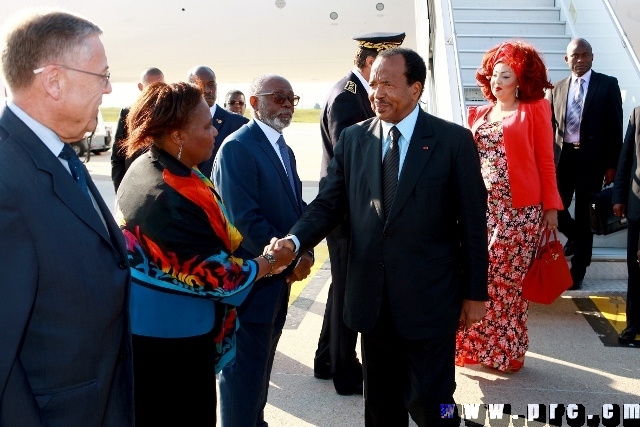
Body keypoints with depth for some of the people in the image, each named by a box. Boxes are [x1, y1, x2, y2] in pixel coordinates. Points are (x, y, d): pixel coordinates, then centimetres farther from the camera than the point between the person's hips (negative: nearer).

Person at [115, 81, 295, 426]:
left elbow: (211, 239, 10)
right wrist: (271, 263, -5)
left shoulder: (150, 166, 0)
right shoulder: (169, 200, -29)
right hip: (171, 342, -9)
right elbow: (219, 277, -20)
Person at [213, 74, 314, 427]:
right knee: (245, 368, 4)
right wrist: (289, 261, -17)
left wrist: (305, 252, -5)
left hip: (280, 276, 9)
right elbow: (246, 220, -23)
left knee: (262, 361, 20)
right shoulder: (237, 147, -17)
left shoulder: (284, 150, 12)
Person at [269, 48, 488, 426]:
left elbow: (473, 222, -4)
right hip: (373, 300, 4)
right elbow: (329, 204, 3)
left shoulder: (454, 141, -6)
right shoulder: (353, 139, 5)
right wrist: (295, 240, -16)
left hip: (429, 300, -3)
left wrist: (475, 293, -2)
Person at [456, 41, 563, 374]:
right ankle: (474, 344, 17)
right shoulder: (479, 114, 15)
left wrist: (551, 206, -5)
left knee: (506, 278, 0)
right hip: (482, 205, 4)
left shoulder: (534, 110, 2)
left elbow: (545, 160, -1)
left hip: (519, 208, -4)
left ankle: (506, 349, 16)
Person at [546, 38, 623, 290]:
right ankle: (575, 237, 34)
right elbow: (549, 127, 11)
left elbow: (615, 127, -2)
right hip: (562, 158, 3)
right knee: (554, 209, 0)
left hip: (591, 158, -3)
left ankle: (578, 270, 18)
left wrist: (612, 165, -7)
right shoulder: (557, 89, 10)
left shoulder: (608, 85, 1)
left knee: (584, 215, 4)